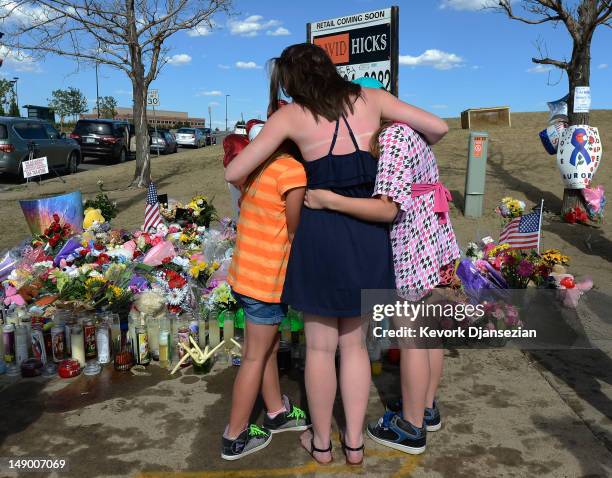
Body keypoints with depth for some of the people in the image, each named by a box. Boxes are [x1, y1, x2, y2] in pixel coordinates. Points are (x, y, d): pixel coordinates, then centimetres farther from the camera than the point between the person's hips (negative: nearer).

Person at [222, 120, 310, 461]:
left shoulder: (261, 166, 7)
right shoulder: (293, 170, -18)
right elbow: (295, 232, -13)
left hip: (248, 273, 8)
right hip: (267, 279, -8)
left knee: (268, 347, 21)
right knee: (256, 356, 6)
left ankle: (277, 413, 39)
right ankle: (235, 438, 20)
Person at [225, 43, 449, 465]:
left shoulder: (290, 115, -1)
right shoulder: (371, 98, 5)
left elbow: (234, 173, -2)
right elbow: (439, 128, 6)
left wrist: (250, 186, 21)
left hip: (321, 234, -2)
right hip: (369, 234, 3)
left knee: (321, 346, 14)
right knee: (354, 342, 19)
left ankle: (321, 442, 31)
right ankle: (355, 442, 29)